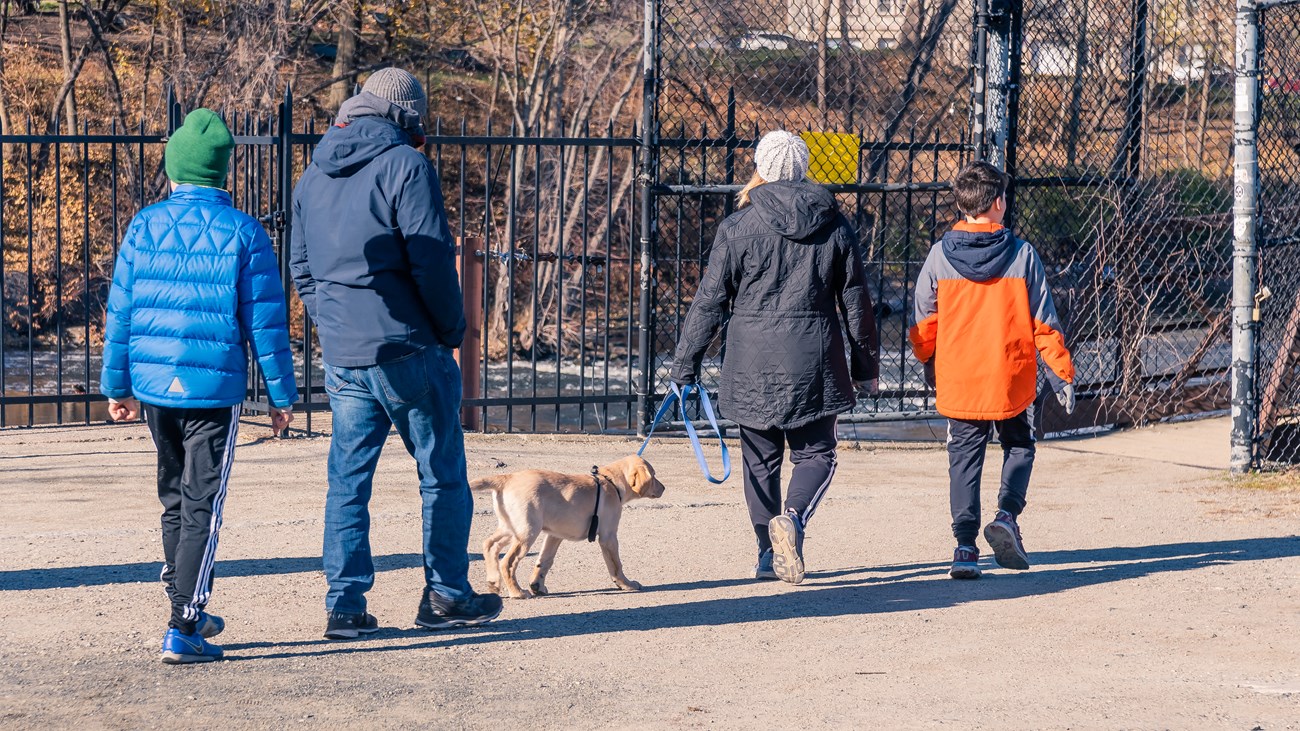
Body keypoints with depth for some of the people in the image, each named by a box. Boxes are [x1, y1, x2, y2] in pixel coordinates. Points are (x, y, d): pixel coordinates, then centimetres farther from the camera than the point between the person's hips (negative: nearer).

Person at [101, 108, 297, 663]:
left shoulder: (145, 226, 1)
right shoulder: (243, 233, -7)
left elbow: (120, 311, 3)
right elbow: (266, 322, -5)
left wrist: (117, 385, 12)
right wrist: (281, 395, 3)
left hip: (153, 384, 4)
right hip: (214, 389, -4)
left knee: (174, 498, 20)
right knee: (201, 506, 0)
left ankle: (188, 610, 29)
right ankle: (183, 629, -6)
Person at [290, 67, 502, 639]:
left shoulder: (312, 176, 12)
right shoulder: (405, 165, -9)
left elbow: (301, 269, 17)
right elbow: (431, 260, -14)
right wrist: (452, 329, -2)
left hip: (341, 356, 6)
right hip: (408, 349, -6)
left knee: (348, 479, 9)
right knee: (442, 475, 7)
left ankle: (344, 604, 7)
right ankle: (446, 595, 12)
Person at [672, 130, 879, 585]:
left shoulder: (739, 227, -4)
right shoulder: (835, 227, 4)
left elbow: (710, 303, -3)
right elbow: (856, 303, 9)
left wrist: (685, 364, 4)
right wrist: (866, 365, 18)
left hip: (753, 365, -1)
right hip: (814, 361, 1)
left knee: (760, 459, 11)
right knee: (815, 453, 9)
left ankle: (769, 552, 12)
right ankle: (793, 516, -19)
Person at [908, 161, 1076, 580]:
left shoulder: (940, 256, -3)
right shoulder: (1022, 255, -7)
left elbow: (924, 325, 4)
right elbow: (1043, 323, -4)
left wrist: (929, 368, 21)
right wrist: (1061, 373, 4)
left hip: (958, 382, 1)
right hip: (1013, 380, -1)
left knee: (964, 459, 11)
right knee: (1019, 447, 19)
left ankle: (965, 545, 3)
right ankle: (1006, 516, -4)